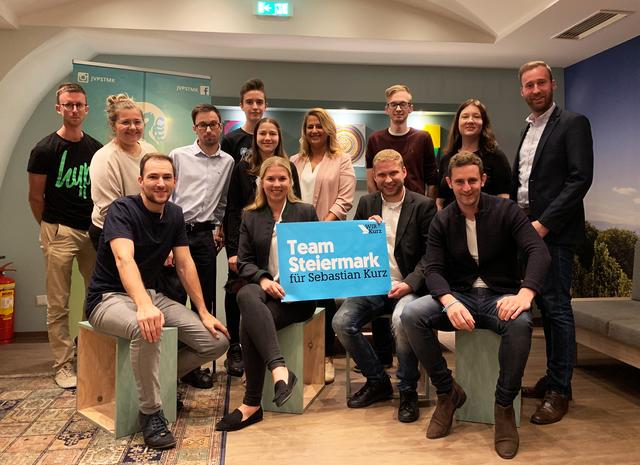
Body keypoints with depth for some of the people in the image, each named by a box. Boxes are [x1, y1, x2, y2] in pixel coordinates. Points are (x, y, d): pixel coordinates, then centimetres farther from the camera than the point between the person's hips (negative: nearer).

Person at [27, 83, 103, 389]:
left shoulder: (96, 149, 7)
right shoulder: (45, 149, -3)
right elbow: (35, 197, 2)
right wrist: (51, 228, 9)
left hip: (93, 230, 4)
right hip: (59, 233, -3)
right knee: (58, 304, 1)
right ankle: (63, 364, 12)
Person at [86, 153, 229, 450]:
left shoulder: (174, 215, 4)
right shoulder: (122, 209, -16)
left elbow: (185, 265, 5)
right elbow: (124, 260, -33)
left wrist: (204, 313, -1)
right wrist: (144, 306, -51)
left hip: (151, 295, 7)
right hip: (110, 298, -6)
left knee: (217, 341, -8)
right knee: (146, 328, -41)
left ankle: (156, 378, 13)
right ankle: (150, 413, -19)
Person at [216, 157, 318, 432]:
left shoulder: (306, 212, 12)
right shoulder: (250, 217, 16)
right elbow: (244, 262, 7)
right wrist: (263, 279, -12)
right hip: (263, 288, 2)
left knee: (250, 322, -31)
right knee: (246, 295, -37)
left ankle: (252, 404, -25)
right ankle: (279, 370, -45)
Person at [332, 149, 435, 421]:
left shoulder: (423, 206, 1)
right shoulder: (366, 204, 13)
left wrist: (409, 284, -19)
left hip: (407, 287, -4)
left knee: (402, 321, -34)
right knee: (341, 322, -19)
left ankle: (408, 391, -8)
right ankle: (377, 381, 5)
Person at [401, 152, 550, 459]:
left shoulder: (506, 211, -4)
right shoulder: (442, 221, 3)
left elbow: (538, 252, -15)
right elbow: (432, 269, -6)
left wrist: (525, 294, -36)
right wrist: (450, 302, -29)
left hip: (500, 296, -2)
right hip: (459, 295, 2)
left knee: (520, 324, -37)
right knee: (411, 315, -25)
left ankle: (504, 406, -13)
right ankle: (447, 392, -5)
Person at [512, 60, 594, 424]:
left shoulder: (573, 123, -4)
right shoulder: (527, 130, 18)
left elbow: (581, 178, -14)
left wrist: (544, 223, -18)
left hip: (555, 231, -7)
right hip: (527, 228, 7)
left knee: (557, 307, -3)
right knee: (544, 305, 12)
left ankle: (560, 391, 8)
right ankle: (552, 378, 24)